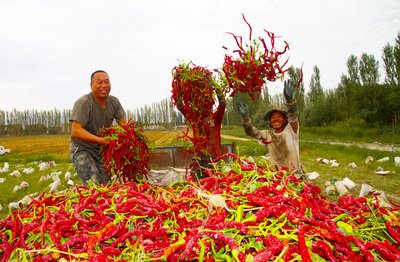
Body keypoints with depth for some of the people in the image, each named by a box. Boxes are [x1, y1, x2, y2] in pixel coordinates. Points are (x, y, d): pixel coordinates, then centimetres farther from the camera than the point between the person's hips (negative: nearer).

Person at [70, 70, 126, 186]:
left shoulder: (114, 101, -2)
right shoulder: (83, 102, -19)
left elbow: (124, 124, -2)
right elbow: (75, 131, -28)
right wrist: (101, 140, -39)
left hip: (102, 150, 6)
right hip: (82, 150, -5)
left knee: (107, 184, 10)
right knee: (93, 186, -17)